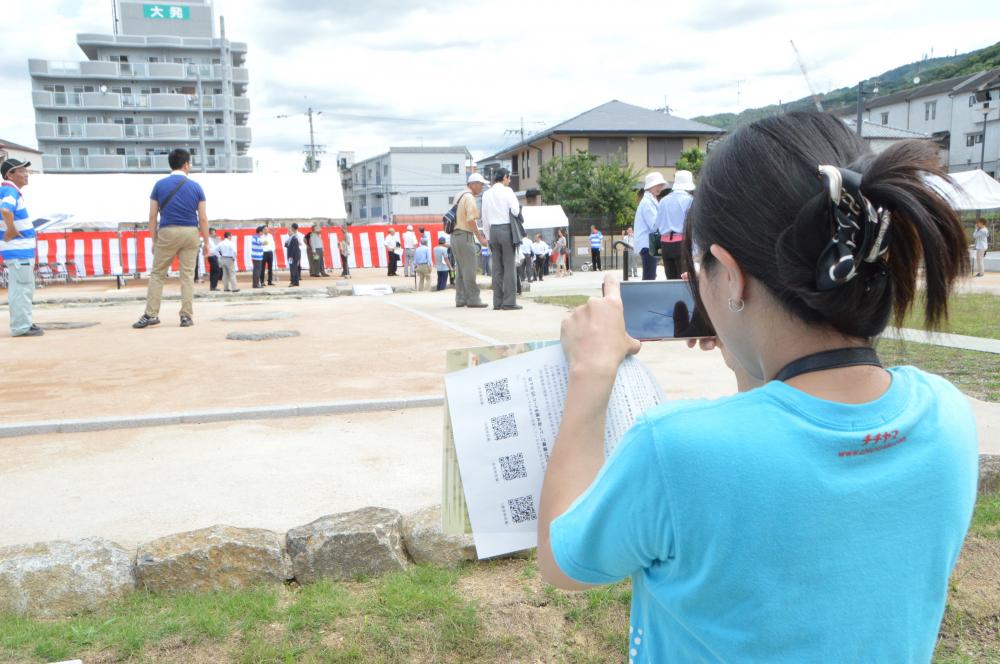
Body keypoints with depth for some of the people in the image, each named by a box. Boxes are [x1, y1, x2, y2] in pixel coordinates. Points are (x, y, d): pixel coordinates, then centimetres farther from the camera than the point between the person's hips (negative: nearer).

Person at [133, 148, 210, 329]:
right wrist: (206, 242, 5)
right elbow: (203, 218, -1)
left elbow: (152, 216, 1)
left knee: (157, 274, 7)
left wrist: (154, 240, 8)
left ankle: (151, 314, 2)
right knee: (187, 275, 4)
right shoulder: (196, 187, 2)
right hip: (190, 233, 1)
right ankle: (187, 316, 2)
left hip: (167, 233, -1)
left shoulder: (160, 185, 2)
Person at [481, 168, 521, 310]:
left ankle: (497, 302, 8)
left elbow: (484, 218, 14)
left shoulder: (486, 194, 13)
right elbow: (515, 210, -15)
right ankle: (509, 302, -6)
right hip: (506, 229, -5)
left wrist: (488, 237, 18)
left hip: (493, 230, 6)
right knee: (509, 266, -4)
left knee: (497, 267, 7)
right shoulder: (507, 191, -4)